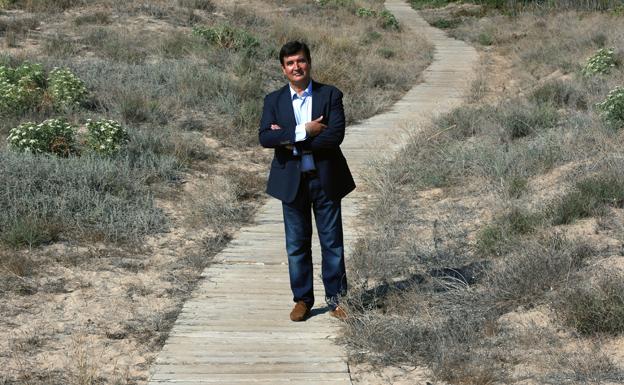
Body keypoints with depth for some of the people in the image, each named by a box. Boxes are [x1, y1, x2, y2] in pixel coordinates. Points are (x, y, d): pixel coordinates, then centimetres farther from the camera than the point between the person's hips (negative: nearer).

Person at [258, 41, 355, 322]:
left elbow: (335, 136, -16)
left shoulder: (330, 95, -3)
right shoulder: (274, 100, 3)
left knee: (332, 242, 5)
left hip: (325, 179, -1)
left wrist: (290, 141, -15)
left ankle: (336, 298, 16)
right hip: (292, 182, 2)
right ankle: (302, 299, 20)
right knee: (297, 245, 8)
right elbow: (265, 138, -12)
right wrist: (303, 132, -22)